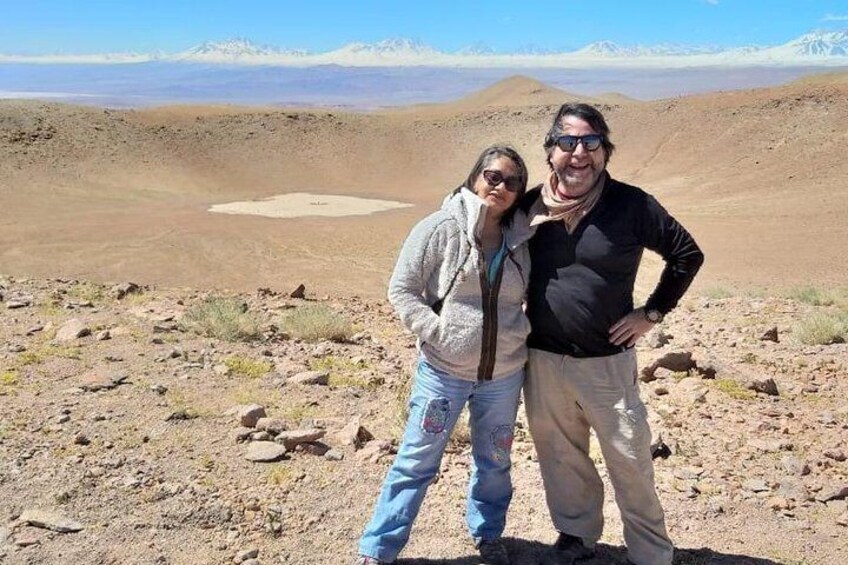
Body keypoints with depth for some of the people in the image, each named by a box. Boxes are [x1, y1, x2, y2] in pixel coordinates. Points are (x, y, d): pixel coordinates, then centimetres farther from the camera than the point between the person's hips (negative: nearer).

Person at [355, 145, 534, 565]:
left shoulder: (522, 241, 1)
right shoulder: (440, 228, -11)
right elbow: (401, 290, -9)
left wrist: (523, 328, -2)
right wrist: (438, 333, -16)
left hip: (504, 376, 4)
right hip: (443, 371, -4)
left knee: (494, 462, 19)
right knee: (416, 462, 5)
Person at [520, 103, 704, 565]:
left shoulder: (631, 205, -9)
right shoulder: (531, 205, -1)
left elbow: (687, 255, 1)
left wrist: (652, 313, -2)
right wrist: (519, 315, 7)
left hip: (608, 362, -3)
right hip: (542, 360, 3)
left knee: (631, 462, 5)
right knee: (560, 458, 16)